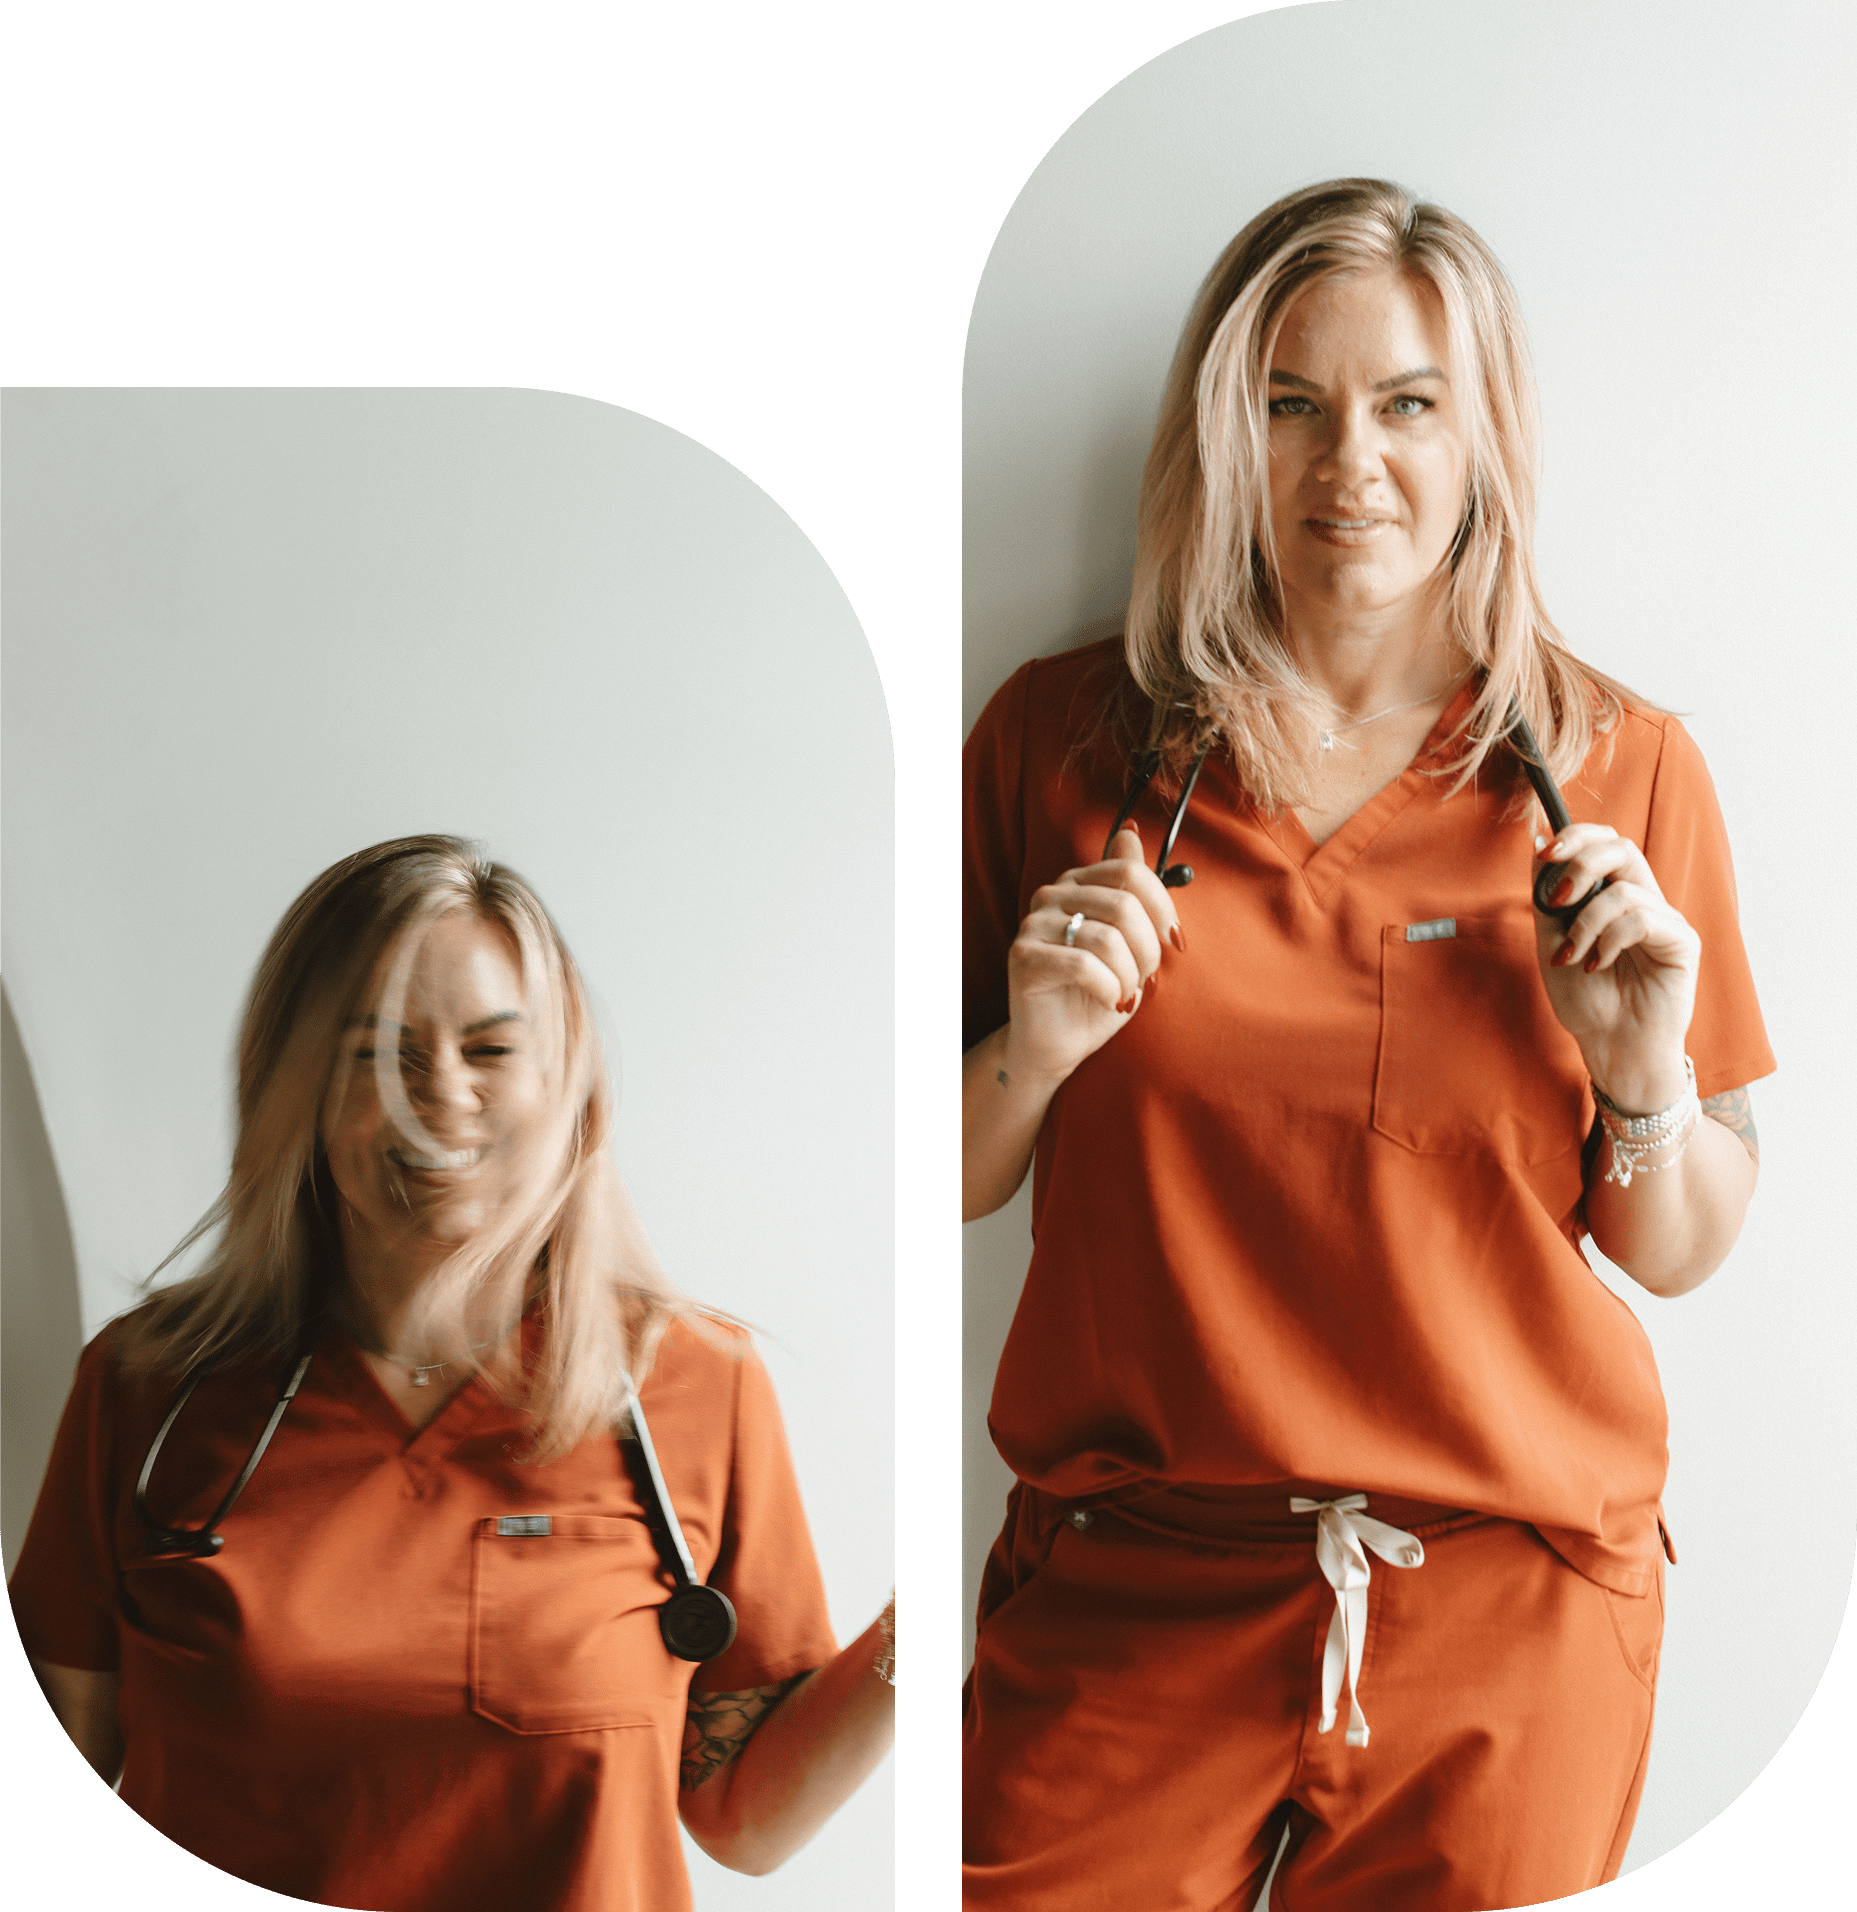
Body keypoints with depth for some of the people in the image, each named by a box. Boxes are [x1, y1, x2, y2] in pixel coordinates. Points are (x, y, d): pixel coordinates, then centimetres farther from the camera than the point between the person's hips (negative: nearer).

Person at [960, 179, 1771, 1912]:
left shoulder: (1620, 768, 0)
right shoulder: (1062, 738, 0)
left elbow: (1681, 1254, 5)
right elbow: (942, 1187, 6)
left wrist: (1646, 1071, -14)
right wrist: (1036, 1051, -13)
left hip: (1514, 1614, 0)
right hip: (1129, 1594, 0)